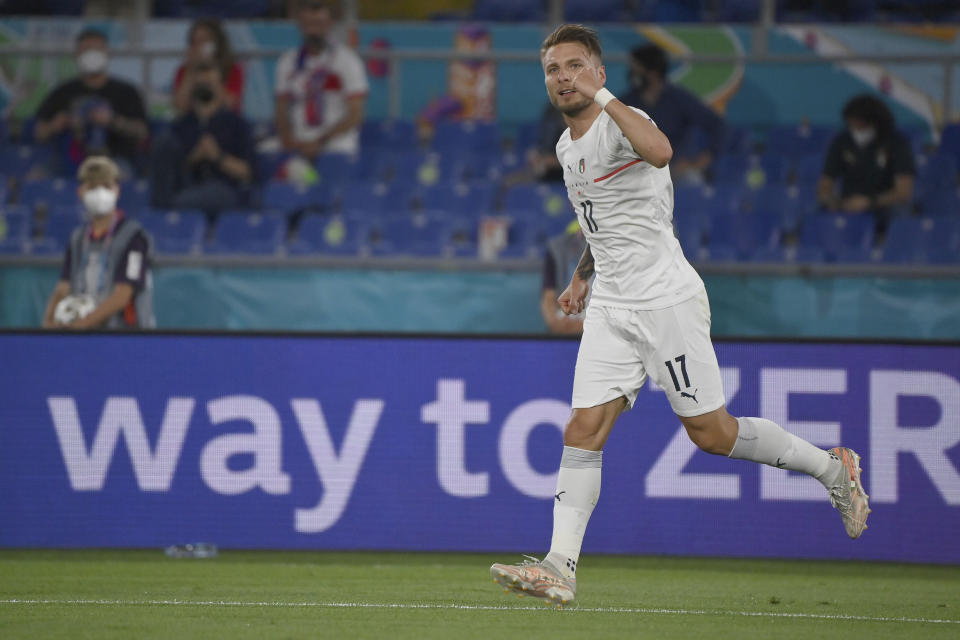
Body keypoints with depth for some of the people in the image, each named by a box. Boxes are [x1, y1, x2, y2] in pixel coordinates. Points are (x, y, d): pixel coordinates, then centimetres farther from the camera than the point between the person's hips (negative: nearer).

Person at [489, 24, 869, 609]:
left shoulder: (621, 122, -14)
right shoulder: (568, 146, 13)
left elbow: (660, 152, -40)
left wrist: (604, 97, -35)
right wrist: (582, 276, 28)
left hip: (667, 300, -7)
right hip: (611, 308, 7)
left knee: (711, 433, -2)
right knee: (584, 430, -6)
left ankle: (831, 468, 18)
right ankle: (561, 568, -10)